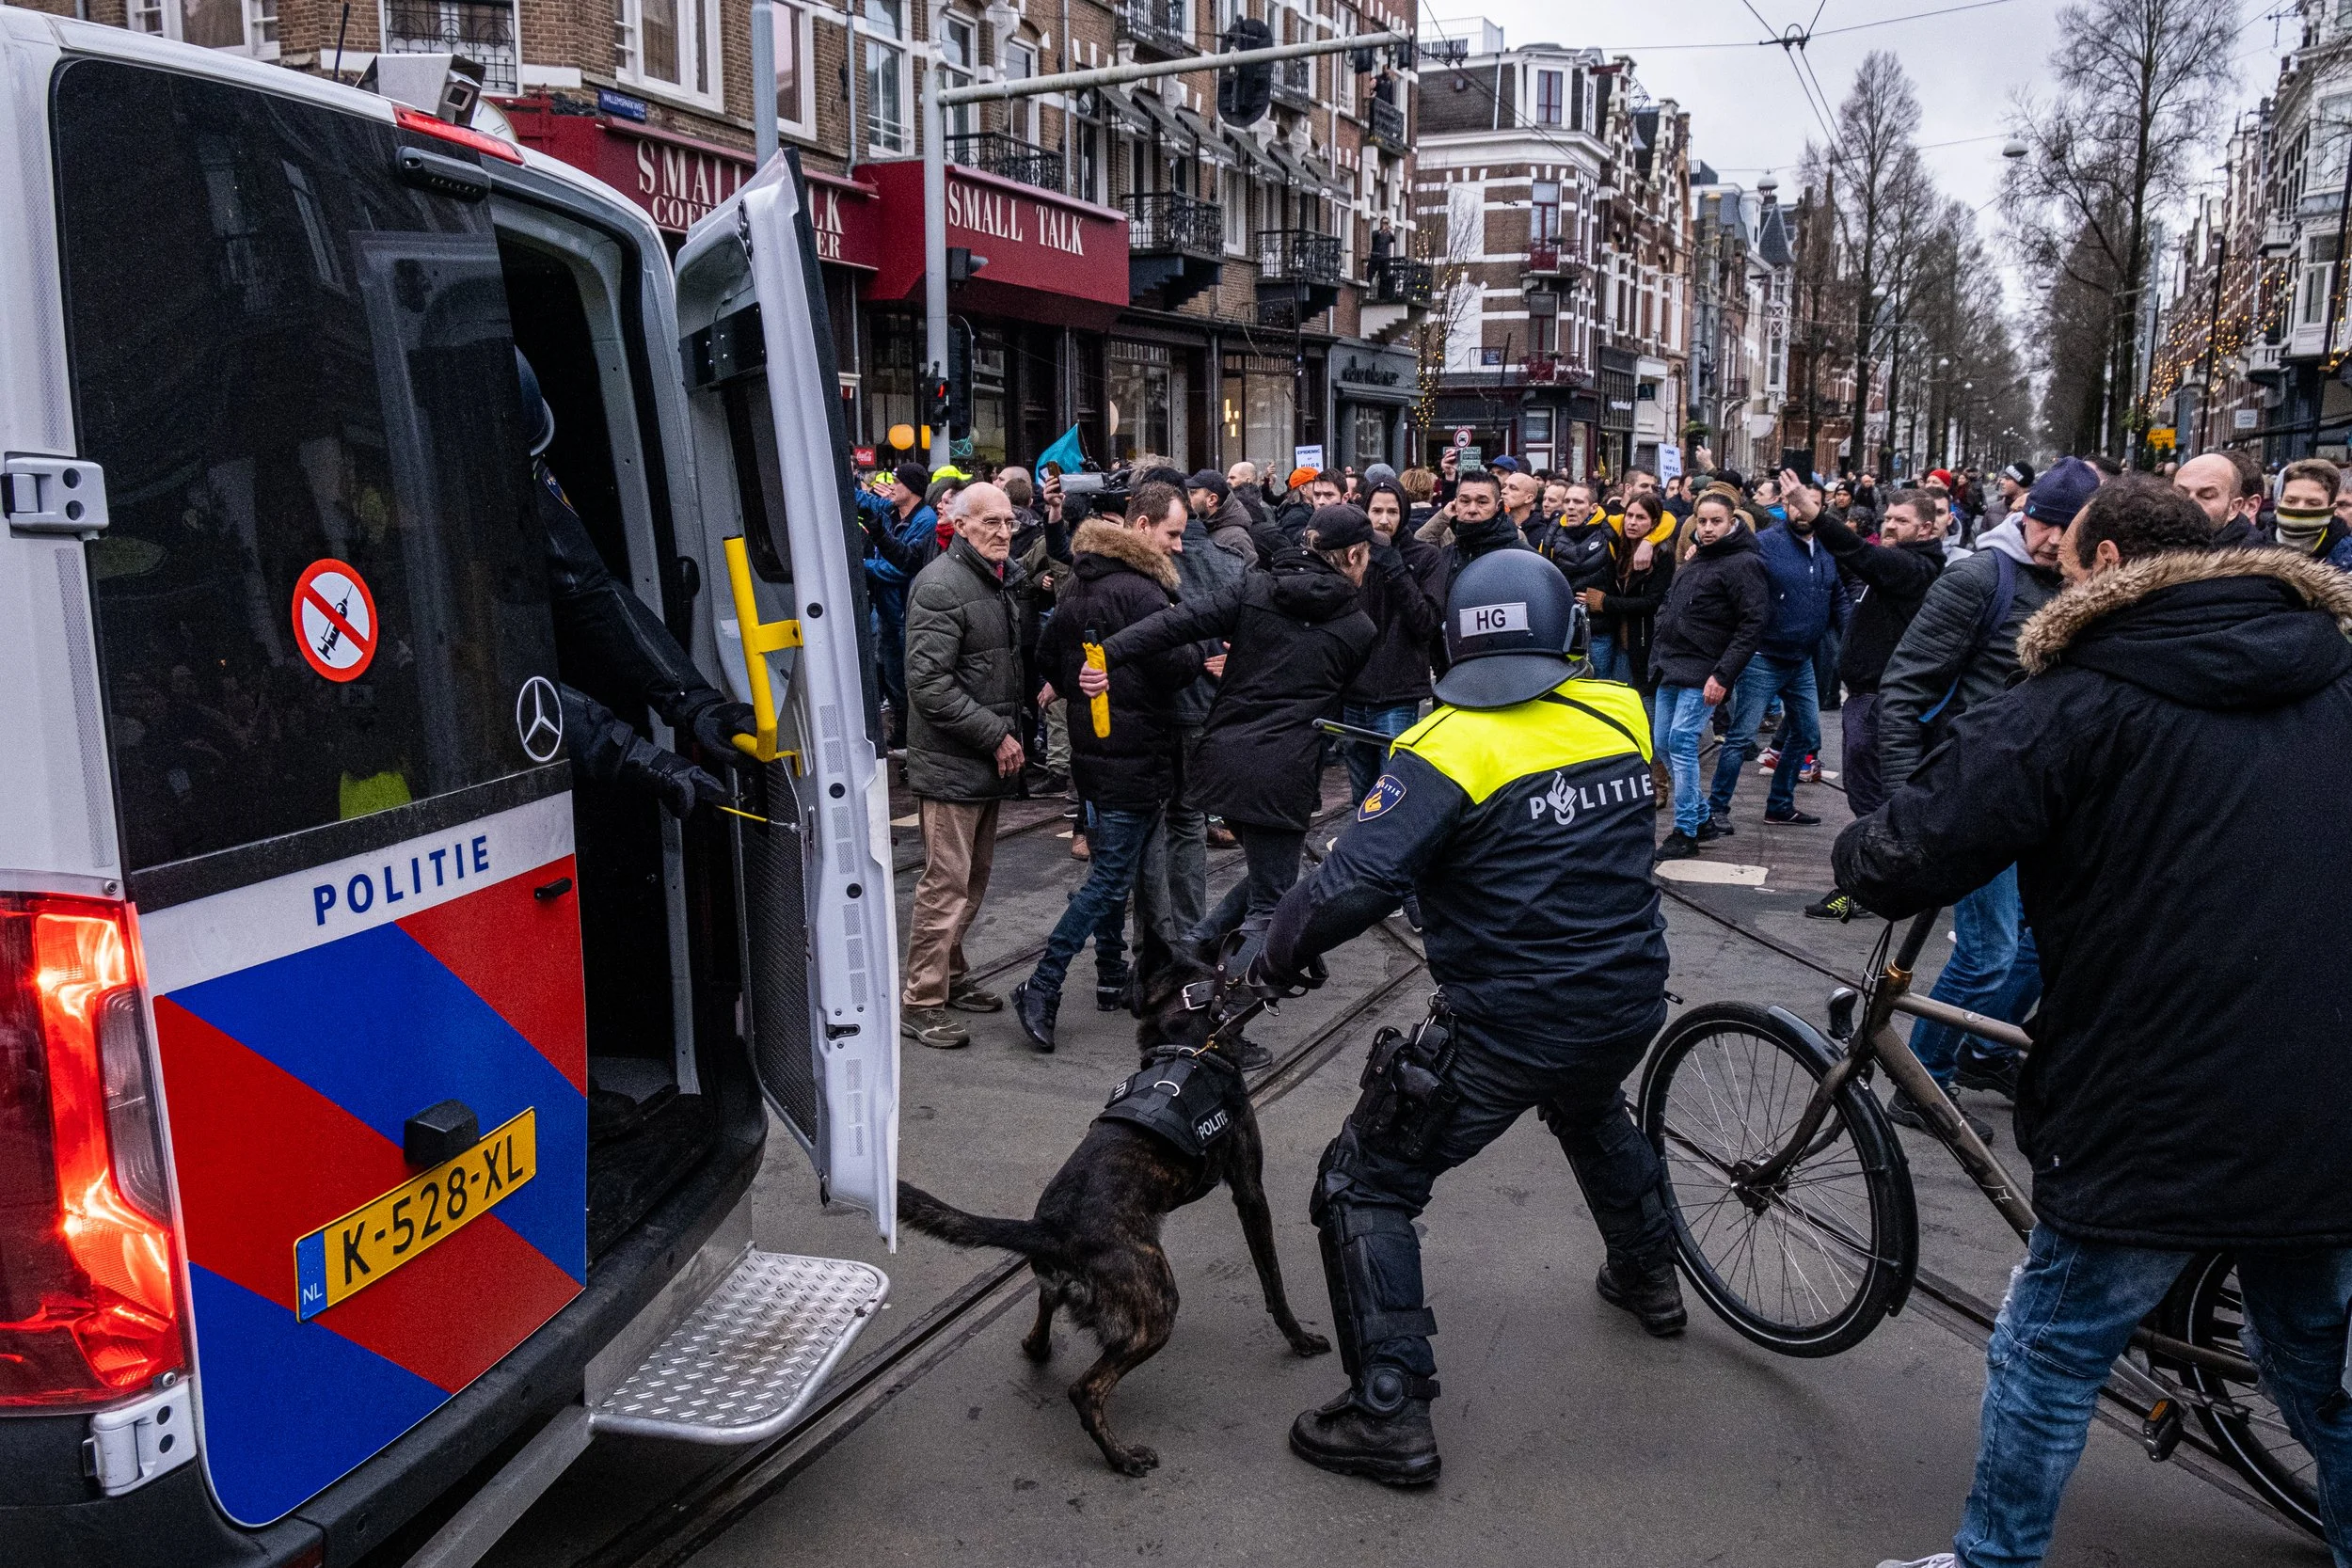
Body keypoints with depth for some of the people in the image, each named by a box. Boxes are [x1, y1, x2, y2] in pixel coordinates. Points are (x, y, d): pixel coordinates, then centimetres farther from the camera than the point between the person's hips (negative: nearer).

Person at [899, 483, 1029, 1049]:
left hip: (989, 760, 9)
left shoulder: (1002, 580, 14)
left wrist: (1010, 736, 11)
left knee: (975, 877, 17)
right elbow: (928, 684, -22)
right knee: (946, 882, -7)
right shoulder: (941, 586, -16)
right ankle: (920, 1002, 2)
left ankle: (951, 977, 30)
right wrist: (996, 735, -18)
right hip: (950, 763, -9)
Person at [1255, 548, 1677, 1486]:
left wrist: (1279, 956, -9)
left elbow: (1356, 882, -25)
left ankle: (1391, 1416, 5)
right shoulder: (1621, 716, 0)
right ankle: (1649, 1278, 56)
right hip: (1629, 1005, 7)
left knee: (1363, 1184, 7)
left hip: (1506, 1029, -6)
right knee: (1592, 1112, 40)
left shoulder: (1449, 749, -17)